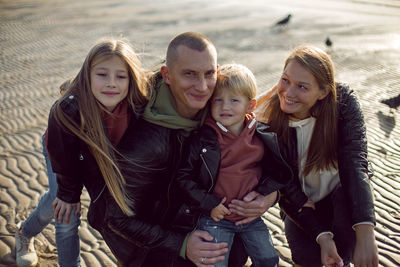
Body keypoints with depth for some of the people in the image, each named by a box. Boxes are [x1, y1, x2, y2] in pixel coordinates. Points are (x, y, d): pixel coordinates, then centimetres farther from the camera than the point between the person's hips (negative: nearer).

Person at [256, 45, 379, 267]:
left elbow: (355, 162, -32)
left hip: (340, 193, 0)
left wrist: (365, 234, -43)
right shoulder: (267, 122, -23)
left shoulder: (343, 101, -22)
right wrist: (322, 236, -28)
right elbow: (284, 187, -17)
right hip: (303, 206, 0)